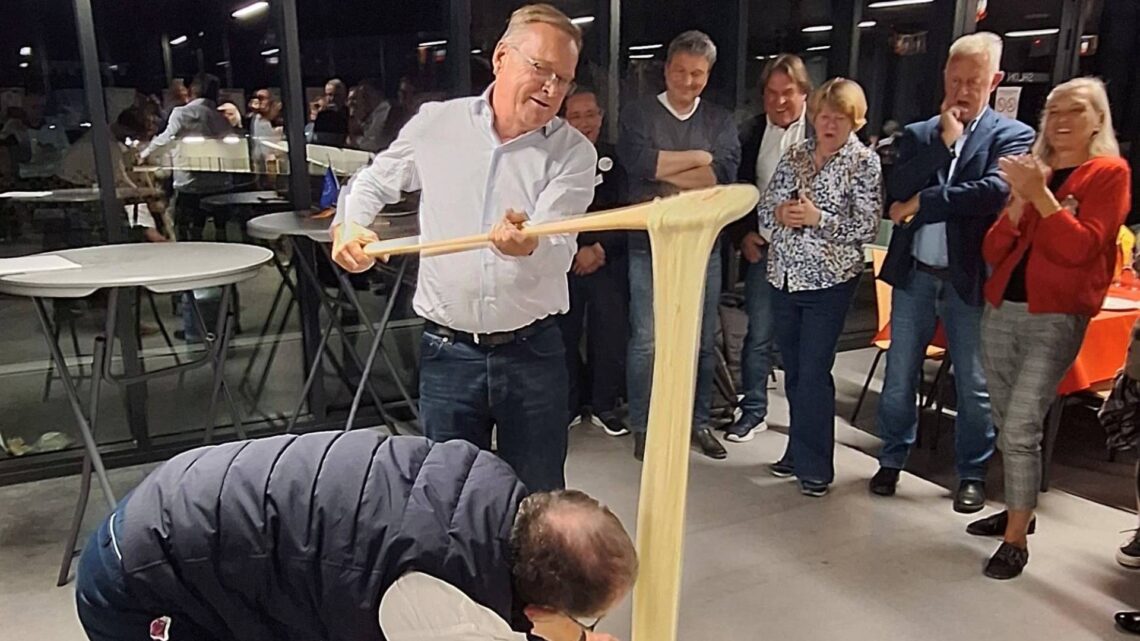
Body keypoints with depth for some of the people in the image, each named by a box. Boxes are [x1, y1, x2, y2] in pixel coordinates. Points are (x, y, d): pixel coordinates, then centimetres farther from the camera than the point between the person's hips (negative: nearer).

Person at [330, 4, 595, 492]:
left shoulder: (575, 153, -4)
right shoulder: (436, 123, 1)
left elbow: (557, 251, -18)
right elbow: (373, 183, 17)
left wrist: (528, 246, -40)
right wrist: (347, 225, -2)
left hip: (533, 351, -1)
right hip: (447, 351, 1)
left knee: (541, 502, 12)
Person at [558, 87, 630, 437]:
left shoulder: (615, 159, 5)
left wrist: (600, 248, -7)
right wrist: (575, 252, -7)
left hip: (608, 262, 1)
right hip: (563, 262, -1)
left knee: (611, 335, 1)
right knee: (564, 335, 1)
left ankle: (605, 405, 19)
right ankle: (570, 404, 20)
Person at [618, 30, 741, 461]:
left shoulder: (720, 120, 9)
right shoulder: (638, 115, 2)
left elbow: (725, 174, -8)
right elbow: (637, 162, -17)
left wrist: (664, 172, -11)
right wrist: (699, 157, -12)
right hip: (650, 245, -3)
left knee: (703, 340, 11)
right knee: (646, 340, 1)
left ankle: (699, 422, 26)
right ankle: (643, 427, 15)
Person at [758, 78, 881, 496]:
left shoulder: (864, 162, -4)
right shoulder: (795, 155, 10)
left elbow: (867, 227, -10)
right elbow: (765, 208, 10)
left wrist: (818, 218, -19)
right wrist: (781, 213, -11)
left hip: (829, 281, -5)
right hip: (784, 277, 5)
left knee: (814, 373, -4)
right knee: (794, 371, 13)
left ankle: (815, 466, 9)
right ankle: (799, 451, 28)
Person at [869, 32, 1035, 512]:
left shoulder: (1012, 136, 0)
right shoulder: (918, 134, 10)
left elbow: (995, 190, -18)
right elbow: (896, 190, -6)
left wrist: (921, 203, -14)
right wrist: (944, 140, -9)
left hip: (971, 278, -2)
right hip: (913, 274, 3)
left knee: (974, 384, 8)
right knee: (899, 377, 10)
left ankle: (972, 474, 24)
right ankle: (892, 459, 26)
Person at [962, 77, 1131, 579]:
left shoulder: (1109, 174, -2)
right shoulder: (1032, 170, 12)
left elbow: (1081, 248, -16)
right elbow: (992, 252, 5)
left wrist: (1041, 193, -18)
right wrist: (1019, 198, -8)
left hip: (1055, 320, -6)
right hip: (1001, 311, 6)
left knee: (1020, 431, -10)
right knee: (1006, 426, 13)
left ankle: (1016, 539, 1)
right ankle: (1017, 511, 30)